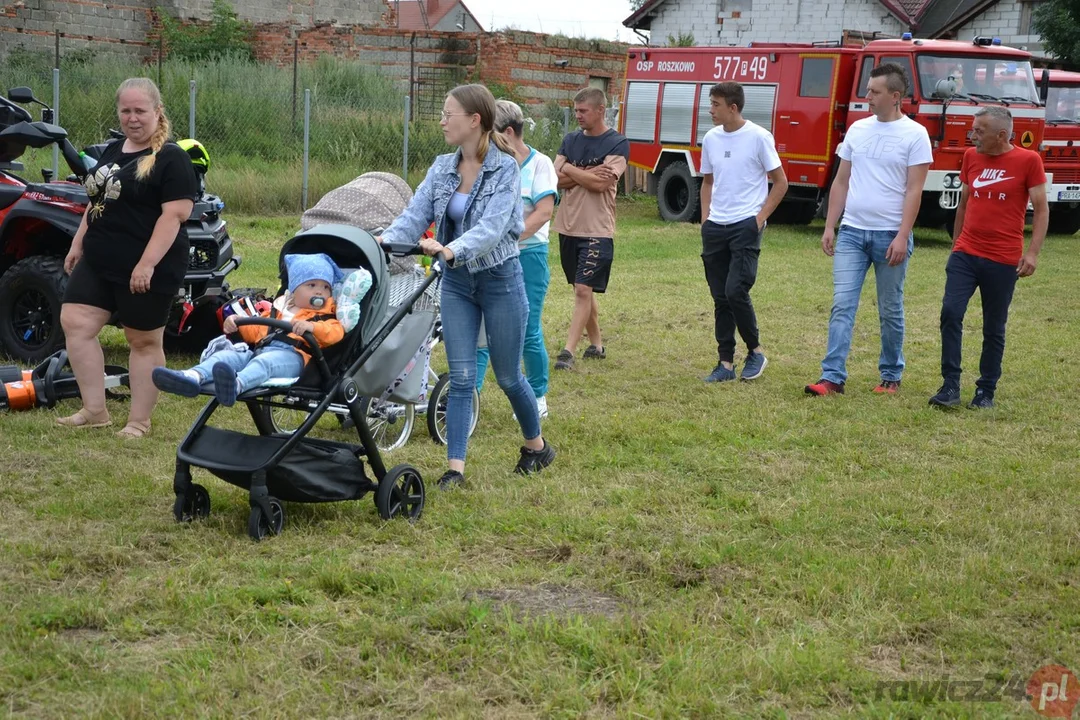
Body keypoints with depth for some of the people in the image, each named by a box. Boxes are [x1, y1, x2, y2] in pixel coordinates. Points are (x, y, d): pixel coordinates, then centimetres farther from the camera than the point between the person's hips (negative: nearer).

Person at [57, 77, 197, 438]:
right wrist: (77, 244, 19)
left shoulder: (171, 159, -12)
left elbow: (174, 215, -20)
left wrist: (147, 264, -25)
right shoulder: (112, 151, 13)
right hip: (98, 262, 8)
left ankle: (139, 422, 13)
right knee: (74, 323, -1)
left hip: (147, 270, -8)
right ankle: (94, 410, 7)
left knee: (144, 341, 3)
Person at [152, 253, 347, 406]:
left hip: (291, 355, -7)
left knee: (264, 362, -39)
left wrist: (312, 327, -24)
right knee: (227, 355, -17)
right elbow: (257, 330, 38)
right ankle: (194, 377, -46)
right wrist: (237, 325, 17)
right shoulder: (278, 309, 34)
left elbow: (337, 331, -5)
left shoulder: (325, 315, 17)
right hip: (258, 350, 7)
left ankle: (237, 385, -71)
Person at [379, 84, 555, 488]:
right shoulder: (442, 168, 1)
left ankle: (536, 444, 33)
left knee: (507, 376, 9)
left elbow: (492, 227, -28)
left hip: (499, 280, -4)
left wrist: (452, 250, -45)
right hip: (457, 282, 4)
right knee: (461, 377, 1)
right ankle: (455, 466, 3)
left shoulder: (505, 169, -15)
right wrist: (386, 240, -28)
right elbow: (416, 214, -7)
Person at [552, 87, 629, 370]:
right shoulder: (571, 140, 11)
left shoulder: (618, 144, -5)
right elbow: (555, 180, 0)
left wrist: (570, 170, -7)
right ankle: (596, 345, 26)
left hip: (597, 230, -6)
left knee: (584, 290, -10)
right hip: (568, 227, 6)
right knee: (583, 290, 14)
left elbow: (601, 183, -18)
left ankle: (568, 351, -12)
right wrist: (587, 174, -12)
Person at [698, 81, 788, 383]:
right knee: (720, 298, 6)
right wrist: (706, 216, 10)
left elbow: (780, 182, -3)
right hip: (715, 227, 6)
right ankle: (726, 363, 14)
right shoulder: (711, 138, 9)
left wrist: (761, 217, -9)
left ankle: (756, 350, 8)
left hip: (745, 225, -6)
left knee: (736, 291, -13)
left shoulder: (759, 137, -7)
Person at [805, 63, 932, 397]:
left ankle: (890, 376, 20)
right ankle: (833, 377, -6)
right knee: (842, 305, -4)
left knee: (890, 311, 8)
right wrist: (829, 227, 8)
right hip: (851, 231, 4)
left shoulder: (914, 134, -5)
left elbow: (914, 190, -9)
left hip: (890, 235, -3)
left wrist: (902, 236, -15)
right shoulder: (858, 129, 9)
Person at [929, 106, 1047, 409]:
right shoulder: (971, 157, 7)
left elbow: (1041, 209, -3)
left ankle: (986, 390, 18)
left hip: (1003, 260, -3)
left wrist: (1033, 252, -12)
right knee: (950, 313, -12)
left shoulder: (1028, 160, -6)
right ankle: (950, 386, -6)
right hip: (965, 254, 3)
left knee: (994, 328, 5)